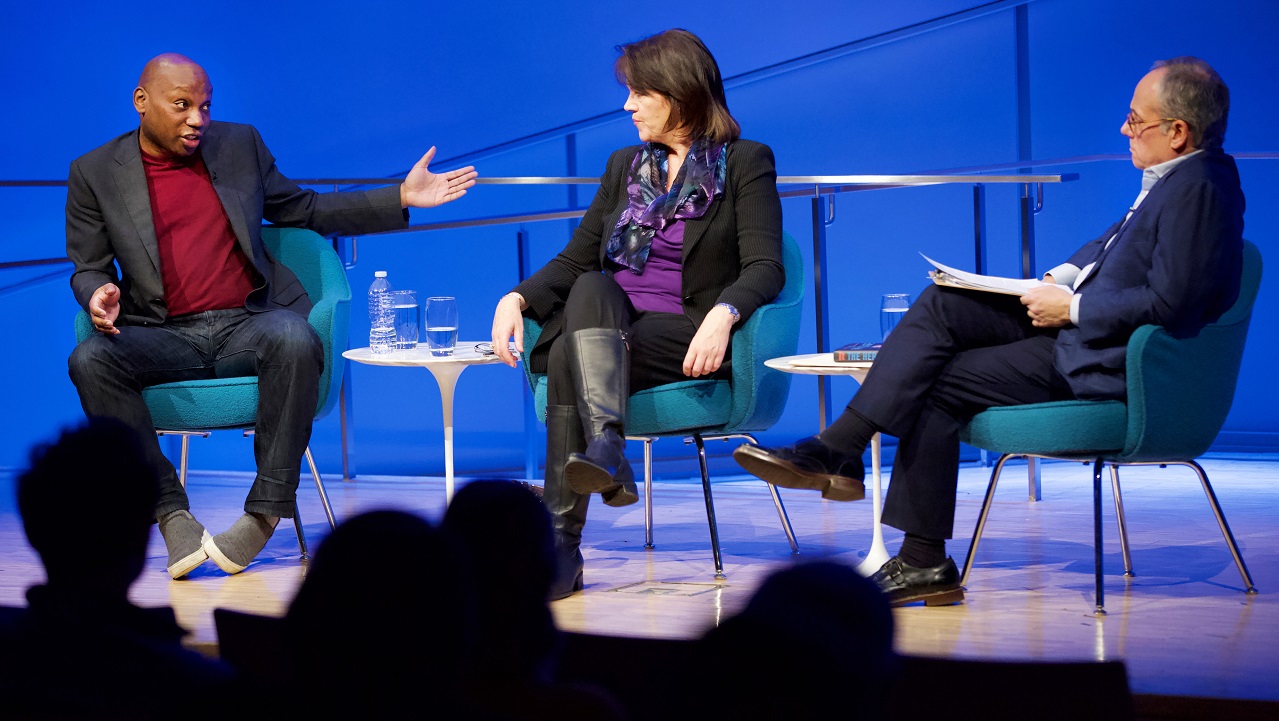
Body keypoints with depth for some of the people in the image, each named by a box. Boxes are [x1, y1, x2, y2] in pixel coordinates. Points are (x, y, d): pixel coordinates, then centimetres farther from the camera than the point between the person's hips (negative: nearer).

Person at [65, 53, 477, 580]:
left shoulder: (240, 146, 15)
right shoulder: (95, 174, 8)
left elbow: (305, 210, 22)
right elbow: (89, 267, 10)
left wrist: (400, 199, 15)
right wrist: (98, 294, -15)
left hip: (247, 326, 0)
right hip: (165, 336, 0)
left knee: (293, 337, -35)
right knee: (91, 359, -32)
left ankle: (266, 510, -29)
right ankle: (171, 513, -26)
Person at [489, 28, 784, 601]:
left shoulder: (746, 163, 5)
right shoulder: (624, 167, 22)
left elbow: (764, 267, -6)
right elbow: (575, 260, 17)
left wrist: (723, 314, -27)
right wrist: (518, 297, -3)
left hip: (687, 340, -4)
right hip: (605, 324, 4)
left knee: (571, 358, -32)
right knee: (591, 288, -33)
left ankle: (561, 541, -41)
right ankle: (606, 451, -50)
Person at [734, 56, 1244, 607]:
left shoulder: (1198, 191, -21)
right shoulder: (1172, 176, 9)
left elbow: (1167, 304, -27)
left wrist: (1071, 307, -18)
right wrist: (1062, 278, 6)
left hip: (1101, 359, -10)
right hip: (1077, 319, 10)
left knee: (937, 385, -9)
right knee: (940, 304, -4)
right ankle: (836, 451, -7)